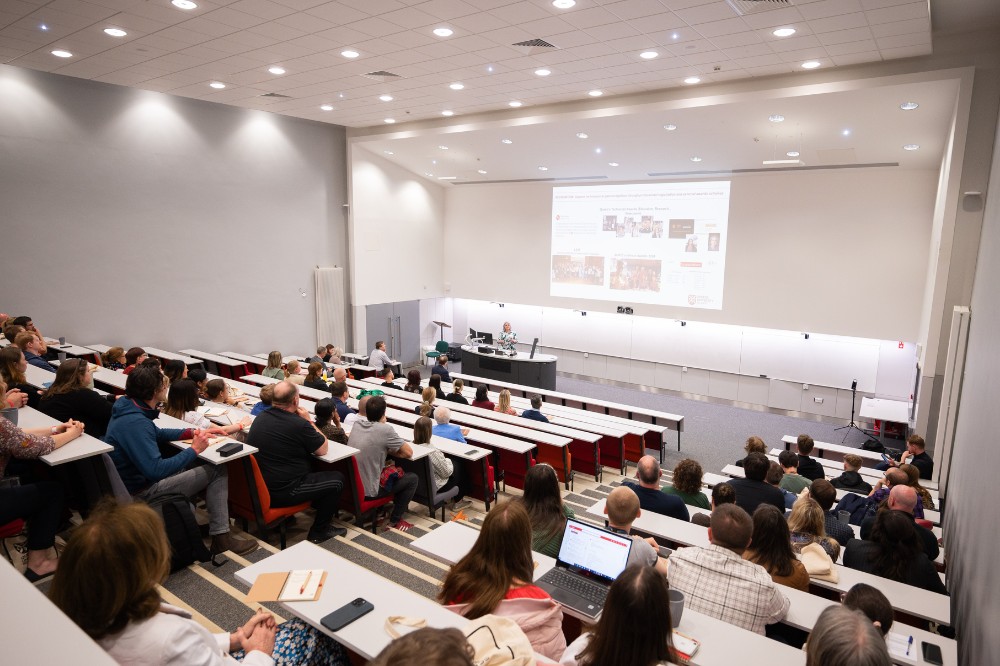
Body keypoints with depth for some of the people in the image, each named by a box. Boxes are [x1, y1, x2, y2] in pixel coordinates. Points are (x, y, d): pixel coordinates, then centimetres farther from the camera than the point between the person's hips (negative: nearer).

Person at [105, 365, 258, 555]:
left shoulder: (129, 408, 2)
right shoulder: (135, 423, -29)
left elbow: (158, 434, 20)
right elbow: (156, 470, -32)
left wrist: (193, 432, 8)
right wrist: (194, 450, -22)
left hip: (140, 476, 10)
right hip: (141, 492, -10)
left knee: (202, 466, 18)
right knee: (217, 471, -7)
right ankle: (221, 537, -1)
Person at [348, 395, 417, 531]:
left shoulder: (356, 423, -2)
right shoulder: (385, 429, -22)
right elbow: (408, 452, -12)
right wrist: (390, 451, 3)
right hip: (368, 492, -7)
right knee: (412, 479, 9)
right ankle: (395, 521, 13)